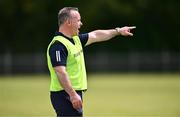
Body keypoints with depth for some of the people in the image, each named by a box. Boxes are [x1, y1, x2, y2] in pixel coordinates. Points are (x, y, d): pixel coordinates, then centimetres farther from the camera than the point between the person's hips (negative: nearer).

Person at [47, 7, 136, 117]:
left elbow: (95, 35, 27)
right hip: (65, 95, -10)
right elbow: (60, 72, -24)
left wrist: (118, 31, 32)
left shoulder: (75, 39, 13)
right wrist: (73, 95, -29)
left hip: (74, 94, 10)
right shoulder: (58, 45, -17)